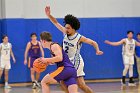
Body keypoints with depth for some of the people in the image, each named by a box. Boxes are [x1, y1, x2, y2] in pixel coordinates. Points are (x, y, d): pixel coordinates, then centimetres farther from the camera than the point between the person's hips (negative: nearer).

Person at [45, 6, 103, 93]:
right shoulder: (66, 33, -3)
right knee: (63, 81, 5)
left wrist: (97, 50, -28)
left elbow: (93, 42, -11)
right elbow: (56, 22, 2)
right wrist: (49, 15, -10)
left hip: (76, 62, -7)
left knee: (81, 85, -11)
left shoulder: (79, 38, -17)